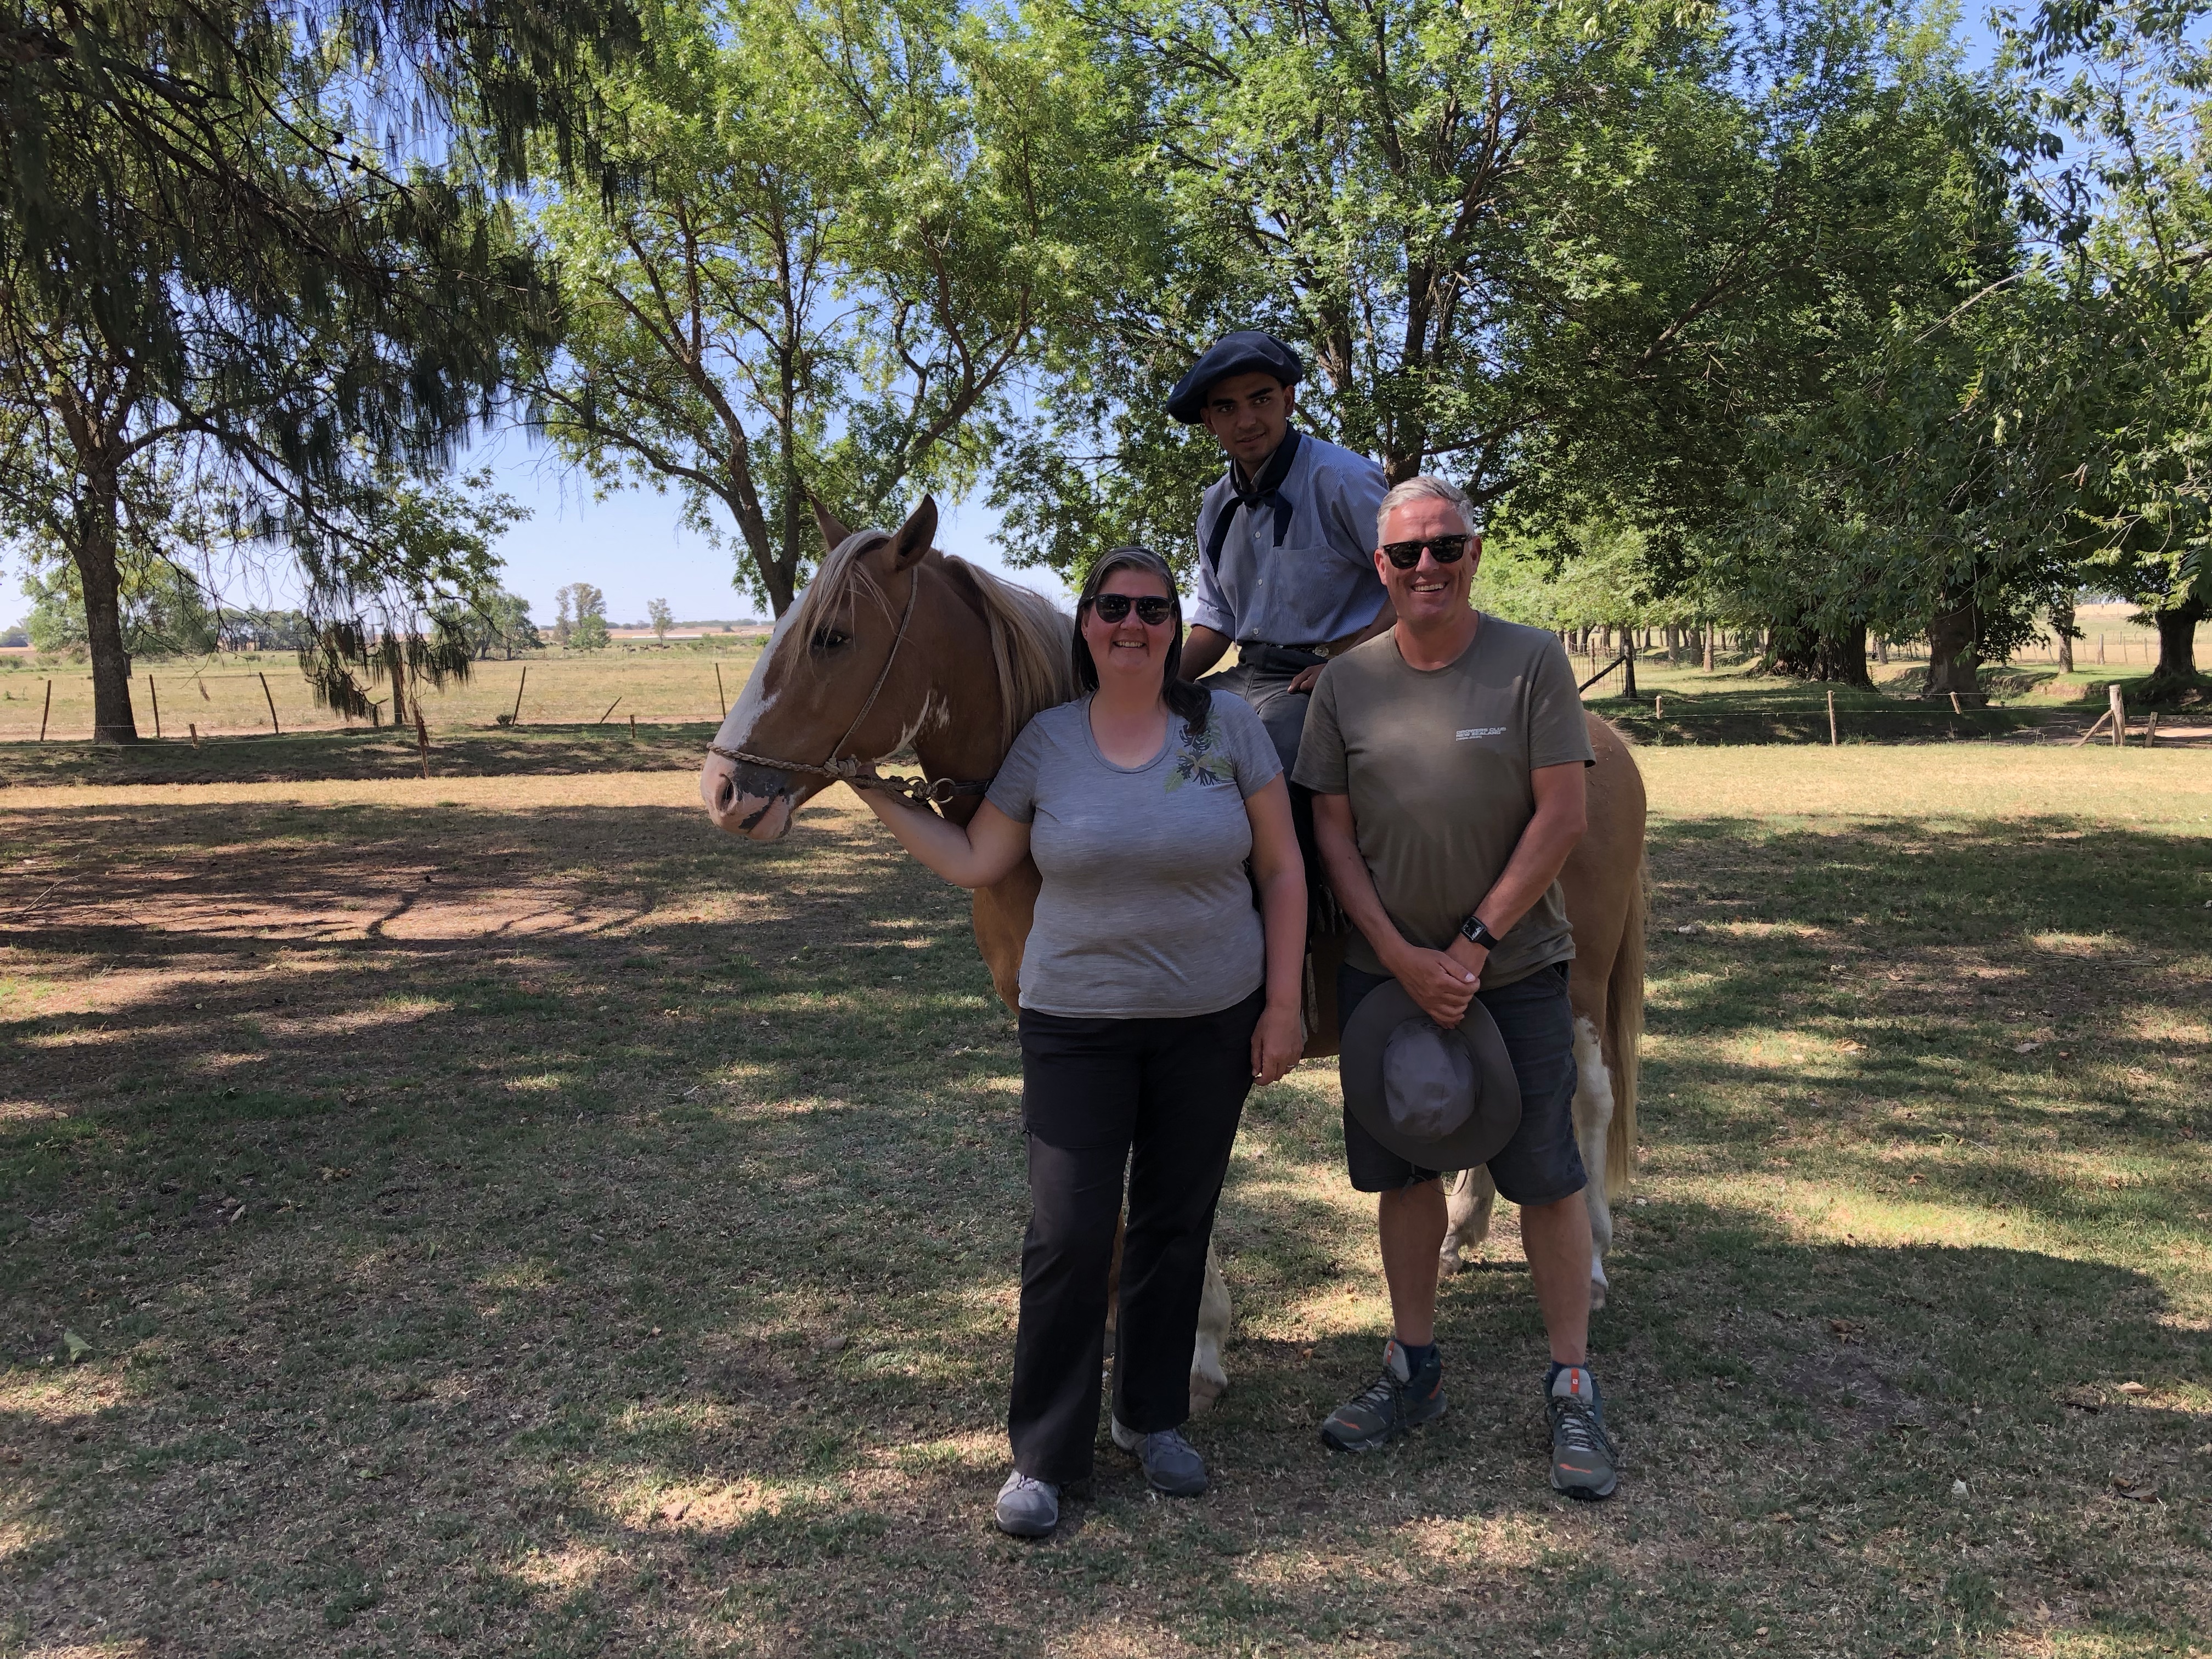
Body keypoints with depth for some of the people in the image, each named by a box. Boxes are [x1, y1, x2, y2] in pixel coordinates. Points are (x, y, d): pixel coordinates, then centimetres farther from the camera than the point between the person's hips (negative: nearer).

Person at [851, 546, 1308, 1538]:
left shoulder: (1228, 725, -3)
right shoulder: (1046, 742, 0)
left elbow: (1282, 870, 0)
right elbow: (976, 864, 6)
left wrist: (1283, 1005, -4)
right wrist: (878, 796, 3)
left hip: (1213, 1023, 1)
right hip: (1076, 1027, 0)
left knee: (1177, 1225, 13)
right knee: (1068, 1236, -1)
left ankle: (1155, 1417, 32)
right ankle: (1044, 1452, 16)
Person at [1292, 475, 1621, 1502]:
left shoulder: (1532, 662, -6)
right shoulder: (1346, 683, 1)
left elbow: (1560, 817, -10)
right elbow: (1332, 831, 0)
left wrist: (1473, 944, -14)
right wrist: (1403, 957, -10)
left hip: (1516, 967, -2)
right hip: (1384, 968, 3)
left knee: (1544, 1174, 3)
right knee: (1402, 1167, 12)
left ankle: (1572, 1389, 18)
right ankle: (1414, 1368, 28)